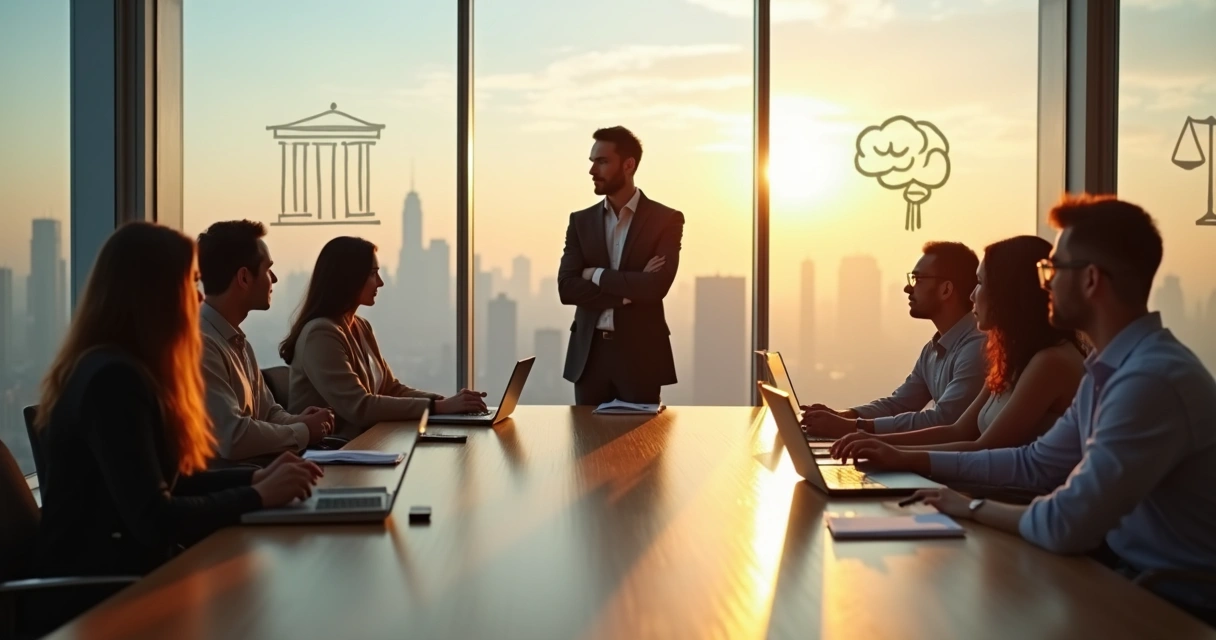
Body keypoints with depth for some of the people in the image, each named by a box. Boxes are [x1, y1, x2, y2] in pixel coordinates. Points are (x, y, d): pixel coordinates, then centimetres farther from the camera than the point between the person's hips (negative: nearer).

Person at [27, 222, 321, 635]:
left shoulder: (126, 371, 10)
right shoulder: (113, 379, -21)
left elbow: (168, 481, 14)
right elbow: (154, 519, -25)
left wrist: (256, 477, 4)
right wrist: (258, 496, -16)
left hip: (115, 572, 9)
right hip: (90, 596, -9)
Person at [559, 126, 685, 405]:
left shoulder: (666, 219, -2)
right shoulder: (581, 221, 8)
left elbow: (656, 286, -17)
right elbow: (566, 288, -3)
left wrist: (596, 275, -9)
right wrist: (628, 290, -13)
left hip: (640, 353, -3)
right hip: (589, 353, 3)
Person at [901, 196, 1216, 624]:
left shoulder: (1153, 378, -27)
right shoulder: (1108, 369, 6)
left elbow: (1066, 525, -27)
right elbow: (1035, 463, 14)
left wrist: (975, 508, -9)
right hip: (1130, 573, 8)